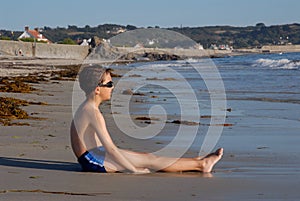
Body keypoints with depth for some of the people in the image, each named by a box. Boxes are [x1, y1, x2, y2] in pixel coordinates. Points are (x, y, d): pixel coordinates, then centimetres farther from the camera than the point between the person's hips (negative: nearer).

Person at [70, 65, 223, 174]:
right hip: (94, 161, -10)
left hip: (92, 157, 10)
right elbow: (110, 148, -22)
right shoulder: (93, 113, -21)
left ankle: (196, 162, 9)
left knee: (146, 156, 8)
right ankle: (200, 165, -1)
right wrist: (133, 169, -17)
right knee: (149, 160, -7)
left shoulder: (85, 108, 13)